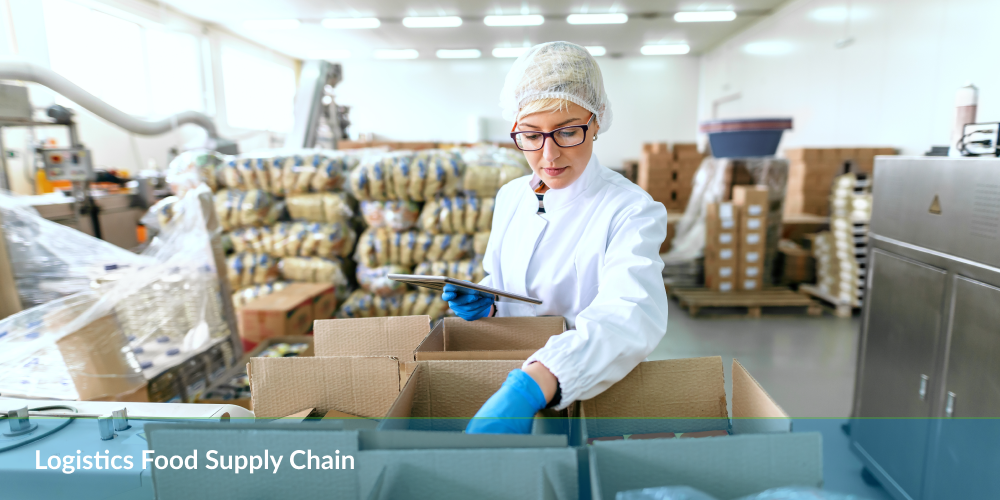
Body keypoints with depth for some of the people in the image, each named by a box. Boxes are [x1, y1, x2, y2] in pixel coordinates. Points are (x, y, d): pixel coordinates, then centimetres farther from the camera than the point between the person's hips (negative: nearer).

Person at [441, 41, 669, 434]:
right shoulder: (509, 197, 6)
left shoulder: (630, 210, -12)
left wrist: (529, 387, -41)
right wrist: (483, 304, -3)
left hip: (591, 395, -4)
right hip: (508, 371, 5)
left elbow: (631, 317, -29)